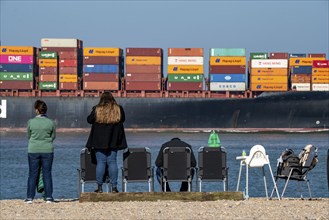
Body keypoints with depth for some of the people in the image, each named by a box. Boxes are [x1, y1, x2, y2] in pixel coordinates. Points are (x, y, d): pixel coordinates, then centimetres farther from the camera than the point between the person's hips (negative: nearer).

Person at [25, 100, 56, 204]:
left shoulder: (31, 122, -7)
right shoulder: (51, 123, -7)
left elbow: (28, 136, 6)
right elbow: (53, 136, 5)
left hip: (33, 150, 0)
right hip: (47, 151, 0)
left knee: (32, 174, 6)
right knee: (47, 173, 6)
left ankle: (30, 197, 6)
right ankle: (48, 197, 5)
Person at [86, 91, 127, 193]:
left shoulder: (97, 110, -7)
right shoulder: (118, 109, -1)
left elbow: (89, 120, 5)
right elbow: (123, 119, 14)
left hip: (99, 142, -2)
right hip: (113, 142, 2)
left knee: (100, 162, 1)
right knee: (112, 162, 5)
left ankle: (99, 187, 0)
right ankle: (114, 186, 1)